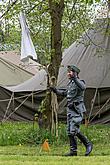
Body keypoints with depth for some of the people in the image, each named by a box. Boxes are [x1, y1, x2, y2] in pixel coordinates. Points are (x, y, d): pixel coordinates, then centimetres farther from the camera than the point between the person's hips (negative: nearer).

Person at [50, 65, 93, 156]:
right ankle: (73, 150, 12)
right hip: (70, 109, 9)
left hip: (77, 110, -9)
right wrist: (56, 90, 26)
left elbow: (83, 88, -36)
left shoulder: (79, 82, -12)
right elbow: (66, 93, 32)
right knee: (70, 131, 6)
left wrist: (75, 78, -42)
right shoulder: (70, 83, 14)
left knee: (74, 130, -13)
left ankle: (88, 144, 2)